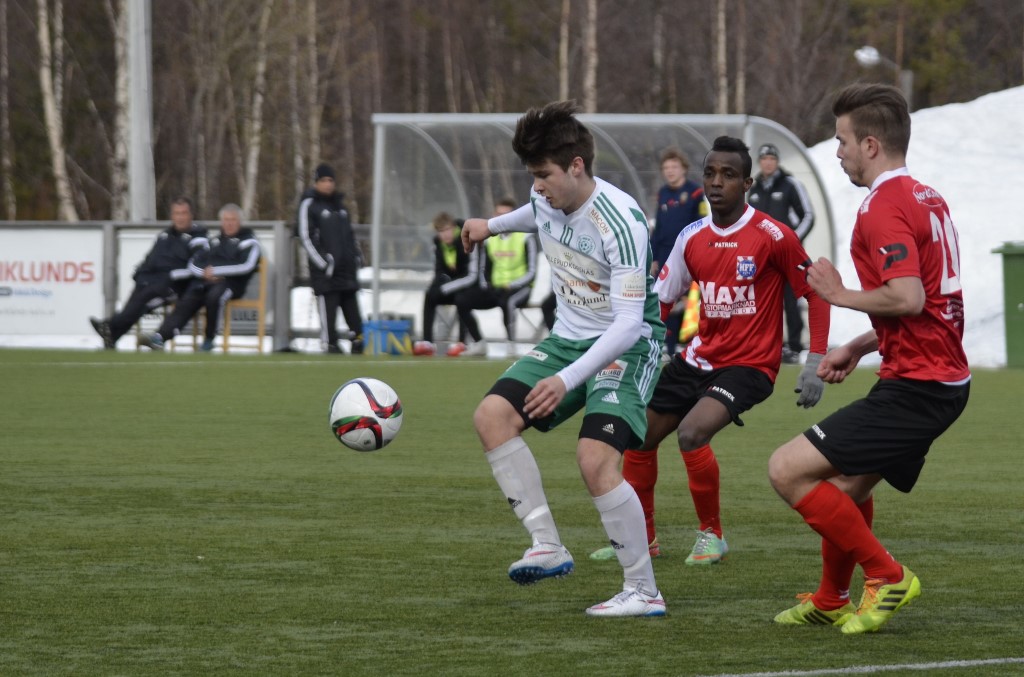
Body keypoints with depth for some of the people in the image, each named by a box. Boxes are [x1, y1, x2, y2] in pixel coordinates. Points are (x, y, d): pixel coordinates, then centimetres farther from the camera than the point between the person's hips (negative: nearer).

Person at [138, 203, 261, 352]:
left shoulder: (249, 241, 9)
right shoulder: (214, 241, 25)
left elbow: (246, 266, -9)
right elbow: (193, 265, 19)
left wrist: (216, 271, -9)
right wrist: (206, 273, -5)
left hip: (231, 282, -5)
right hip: (205, 281, 5)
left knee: (213, 296, -38)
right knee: (185, 302, -23)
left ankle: (209, 339, -21)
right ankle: (160, 337, -40)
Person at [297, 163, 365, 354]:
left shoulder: (339, 204, 18)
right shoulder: (309, 204, -3)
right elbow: (306, 237, -8)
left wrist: (357, 256, 13)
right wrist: (323, 263, -14)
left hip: (347, 266, 6)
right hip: (325, 269, -6)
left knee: (352, 308, 7)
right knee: (328, 307, -9)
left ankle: (359, 344, 12)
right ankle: (330, 345, -7)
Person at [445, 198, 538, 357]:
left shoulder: (526, 237, -7)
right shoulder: (489, 238, 7)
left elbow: (531, 272, -10)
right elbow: (482, 270, 12)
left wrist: (510, 286, -21)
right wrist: (486, 285, -8)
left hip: (519, 287, -5)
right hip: (494, 288, 5)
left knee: (506, 301, -40)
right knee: (462, 300, -13)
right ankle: (478, 343, -6)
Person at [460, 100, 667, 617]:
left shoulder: (619, 222, -27)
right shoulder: (548, 198, -3)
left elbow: (628, 323, -31)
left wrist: (567, 379, -37)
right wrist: (494, 226, 40)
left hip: (627, 347, -8)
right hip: (568, 338, 8)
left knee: (595, 459, -25)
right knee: (493, 415, -9)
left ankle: (644, 591, -13)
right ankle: (547, 546, -6)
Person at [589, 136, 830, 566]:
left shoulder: (772, 236, -14)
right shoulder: (692, 238, 3)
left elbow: (815, 292, -8)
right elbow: (660, 301, 11)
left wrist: (816, 363, -12)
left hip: (750, 364, -7)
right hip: (700, 358, 7)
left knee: (692, 432, -28)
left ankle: (712, 535, -8)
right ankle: (641, 537, 30)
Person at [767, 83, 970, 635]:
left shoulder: (884, 207, -16)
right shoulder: (927, 199, 15)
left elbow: (907, 298, -28)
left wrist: (841, 294, -11)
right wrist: (857, 347, 20)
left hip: (913, 388, -10)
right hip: (944, 378, 10)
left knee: (788, 470, -10)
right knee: (850, 486, 25)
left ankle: (886, 576, -4)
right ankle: (830, 602, 37)